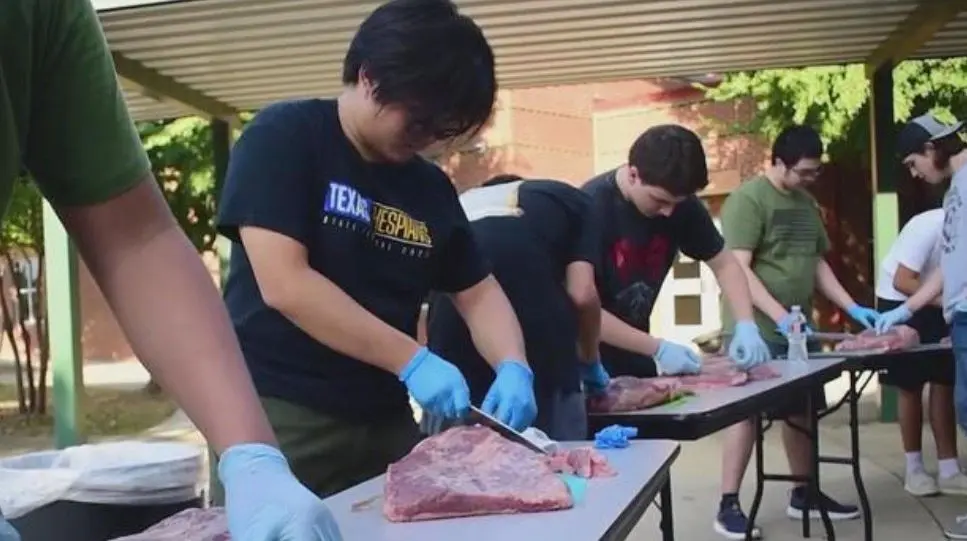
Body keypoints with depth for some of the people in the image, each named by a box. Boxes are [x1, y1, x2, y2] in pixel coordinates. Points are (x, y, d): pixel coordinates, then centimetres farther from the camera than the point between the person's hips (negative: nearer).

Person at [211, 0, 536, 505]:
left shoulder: (431, 187, 9)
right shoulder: (284, 138, -8)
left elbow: (479, 292, 13)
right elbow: (283, 284, -18)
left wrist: (513, 367, -8)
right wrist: (412, 361, -19)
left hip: (384, 421, 6)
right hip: (278, 415, -5)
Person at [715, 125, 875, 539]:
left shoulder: (806, 202, 14)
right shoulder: (747, 199, -12)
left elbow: (817, 263, 21)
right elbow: (739, 269, -19)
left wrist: (852, 308, 12)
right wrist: (779, 316, -26)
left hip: (798, 327, 8)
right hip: (758, 328, -8)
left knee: (802, 410, 14)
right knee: (747, 411, -5)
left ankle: (803, 494, 28)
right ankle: (728, 505, 2)